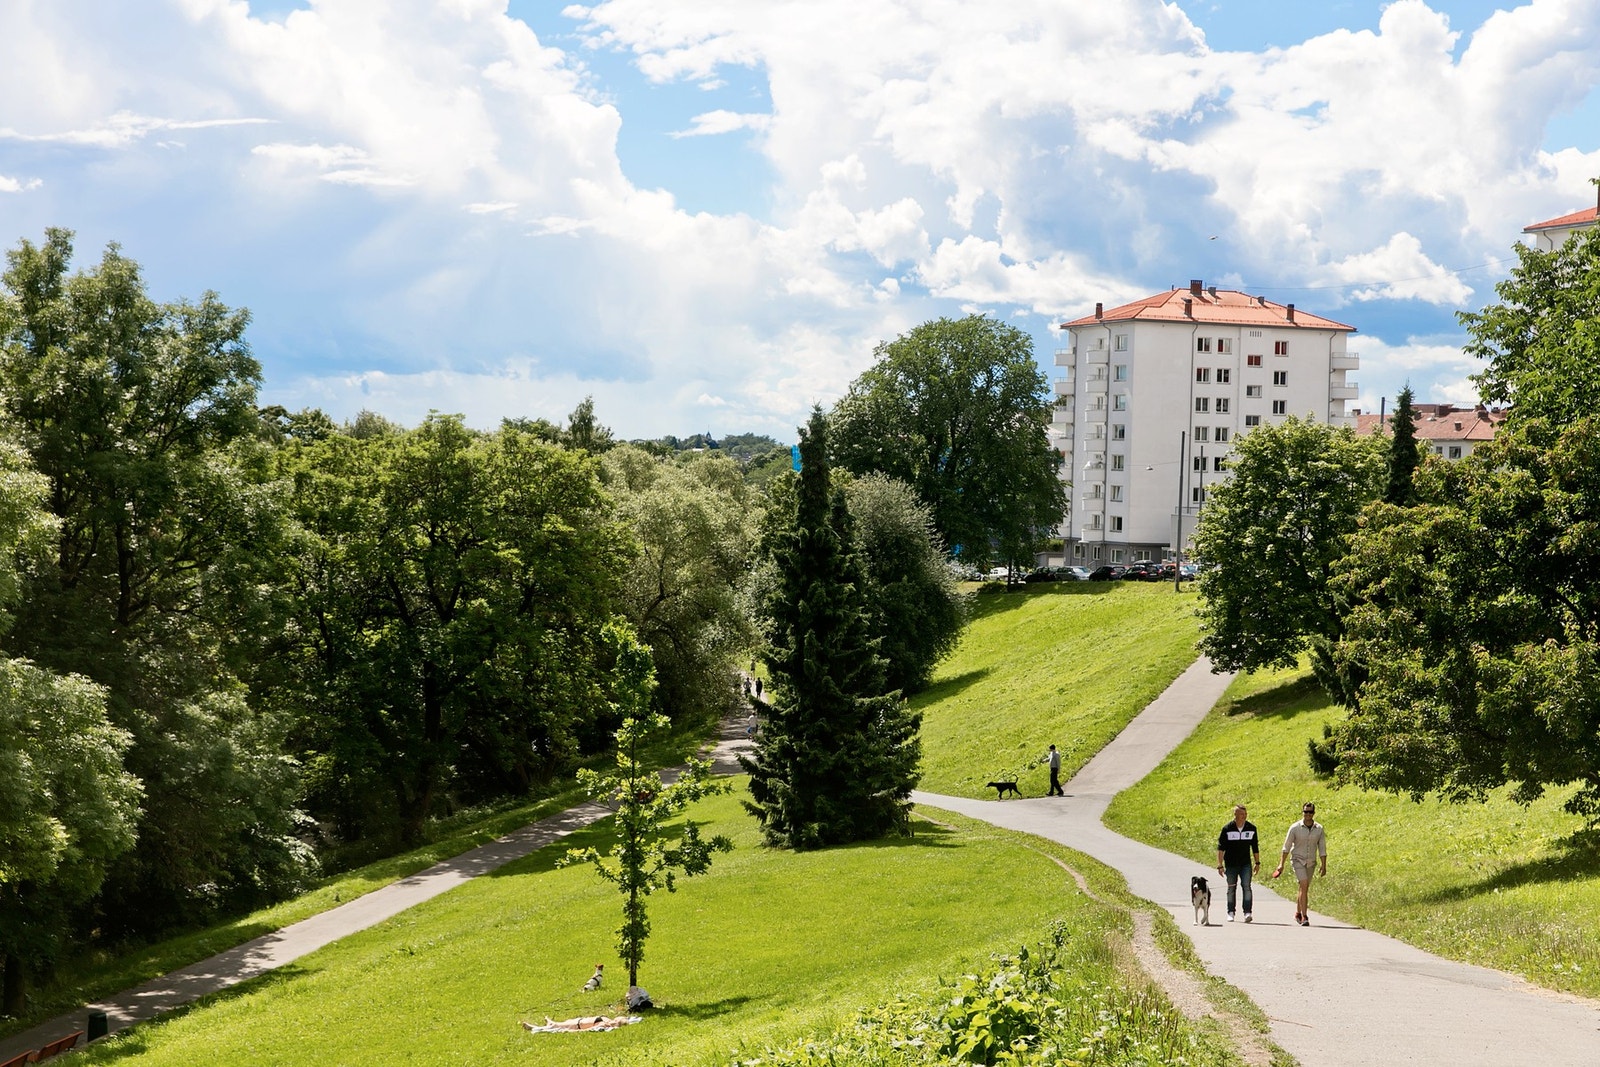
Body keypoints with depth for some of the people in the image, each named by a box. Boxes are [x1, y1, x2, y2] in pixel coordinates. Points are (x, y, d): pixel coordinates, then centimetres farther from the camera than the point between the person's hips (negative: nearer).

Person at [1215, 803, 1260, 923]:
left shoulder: (1251, 828, 1)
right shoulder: (1227, 828, -6)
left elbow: (1255, 847, 12)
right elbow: (1220, 848, -4)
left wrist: (1257, 863, 13)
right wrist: (1220, 865, -9)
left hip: (1246, 864, 1)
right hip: (1231, 864, -1)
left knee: (1246, 886, -11)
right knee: (1231, 888, 7)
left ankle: (1247, 913, -13)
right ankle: (1230, 913, 18)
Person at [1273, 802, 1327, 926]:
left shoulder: (1319, 829, 0)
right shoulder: (1295, 828, -7)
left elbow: (1322, 849, 5)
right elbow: (1287, 847, -1)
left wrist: (1324, 866, 0)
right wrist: (1281, 864, -2)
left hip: (1311, 862, 3)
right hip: (1298, 860, -3)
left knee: (1304, 889, 11)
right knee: (1304, 885, -19)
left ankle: (1298, 913, 31)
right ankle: (1304, 916, -21)